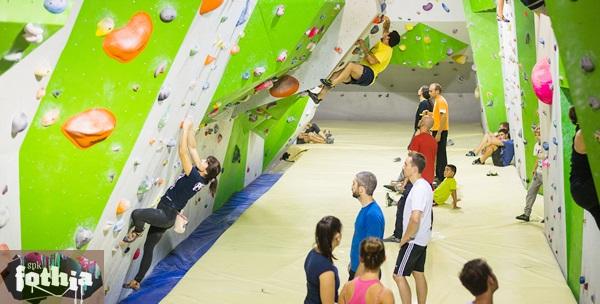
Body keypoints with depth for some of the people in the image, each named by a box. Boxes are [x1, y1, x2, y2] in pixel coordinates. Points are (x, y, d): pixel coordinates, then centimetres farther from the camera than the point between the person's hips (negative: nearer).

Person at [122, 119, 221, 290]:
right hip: (167, 215, 10)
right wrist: (190, 129, 5)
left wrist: (185, 128, -19)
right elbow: (192, 148, 9)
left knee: (136, 214, -29)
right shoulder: (199, 175, 2)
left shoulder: (194, 176, -22)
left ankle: (137, 232, 4)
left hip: (166, 215, -10)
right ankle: (136, 282, 23)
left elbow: (183, 152, -26)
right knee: (148, 248, 15)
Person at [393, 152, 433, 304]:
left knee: (399, 275, -3)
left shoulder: (419, 189, -23)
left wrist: (404, 239, -18)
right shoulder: (425, 185, 9)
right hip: (422, 239, 10)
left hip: (413, 240, -10)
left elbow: (415, 218, -32)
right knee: (419, 274, 16)